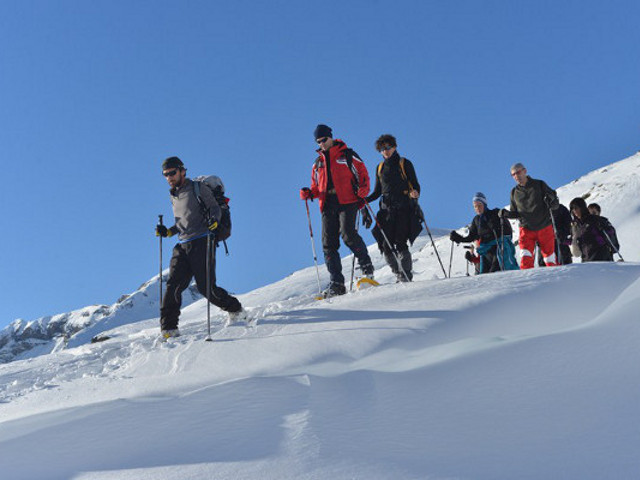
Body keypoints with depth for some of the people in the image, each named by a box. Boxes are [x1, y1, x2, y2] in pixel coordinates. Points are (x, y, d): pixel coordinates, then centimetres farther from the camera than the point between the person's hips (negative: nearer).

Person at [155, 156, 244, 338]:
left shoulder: (197, 188, 1)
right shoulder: (174, 197, 21)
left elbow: (215, 207, -1)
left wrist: (213, 220, -22)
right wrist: (168, 232, 13)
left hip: (202, 242, -6)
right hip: (182, 246, 6)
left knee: (205, 287, -6)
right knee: (173, 285, -9)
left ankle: (235, 309, 17)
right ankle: (168, 328, -8)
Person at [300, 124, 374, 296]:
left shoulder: (347, 155, 8)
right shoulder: (318, 163, 23)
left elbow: (362, 174, 7)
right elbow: (316, 187, 26)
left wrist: (363, 190, -12)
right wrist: (308, 193, 5)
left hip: (347, 201, -5)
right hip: (327, 205, 5)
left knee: (348, 234, -23)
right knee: (328, 243, -3)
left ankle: (367, 267, -3)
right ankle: (336, 284, -2)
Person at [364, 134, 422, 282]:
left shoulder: (404, 163, 6)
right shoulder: (380, 167, 18)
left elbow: (415, 184, 3)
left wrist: (415, 193, -20)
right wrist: (365, 200, 6)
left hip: (404, 209, -4)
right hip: (387, 210, 4)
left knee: (400, 243, -14)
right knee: (386, 245, -6)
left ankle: (406, 277, -8)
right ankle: (399, 275, 6)